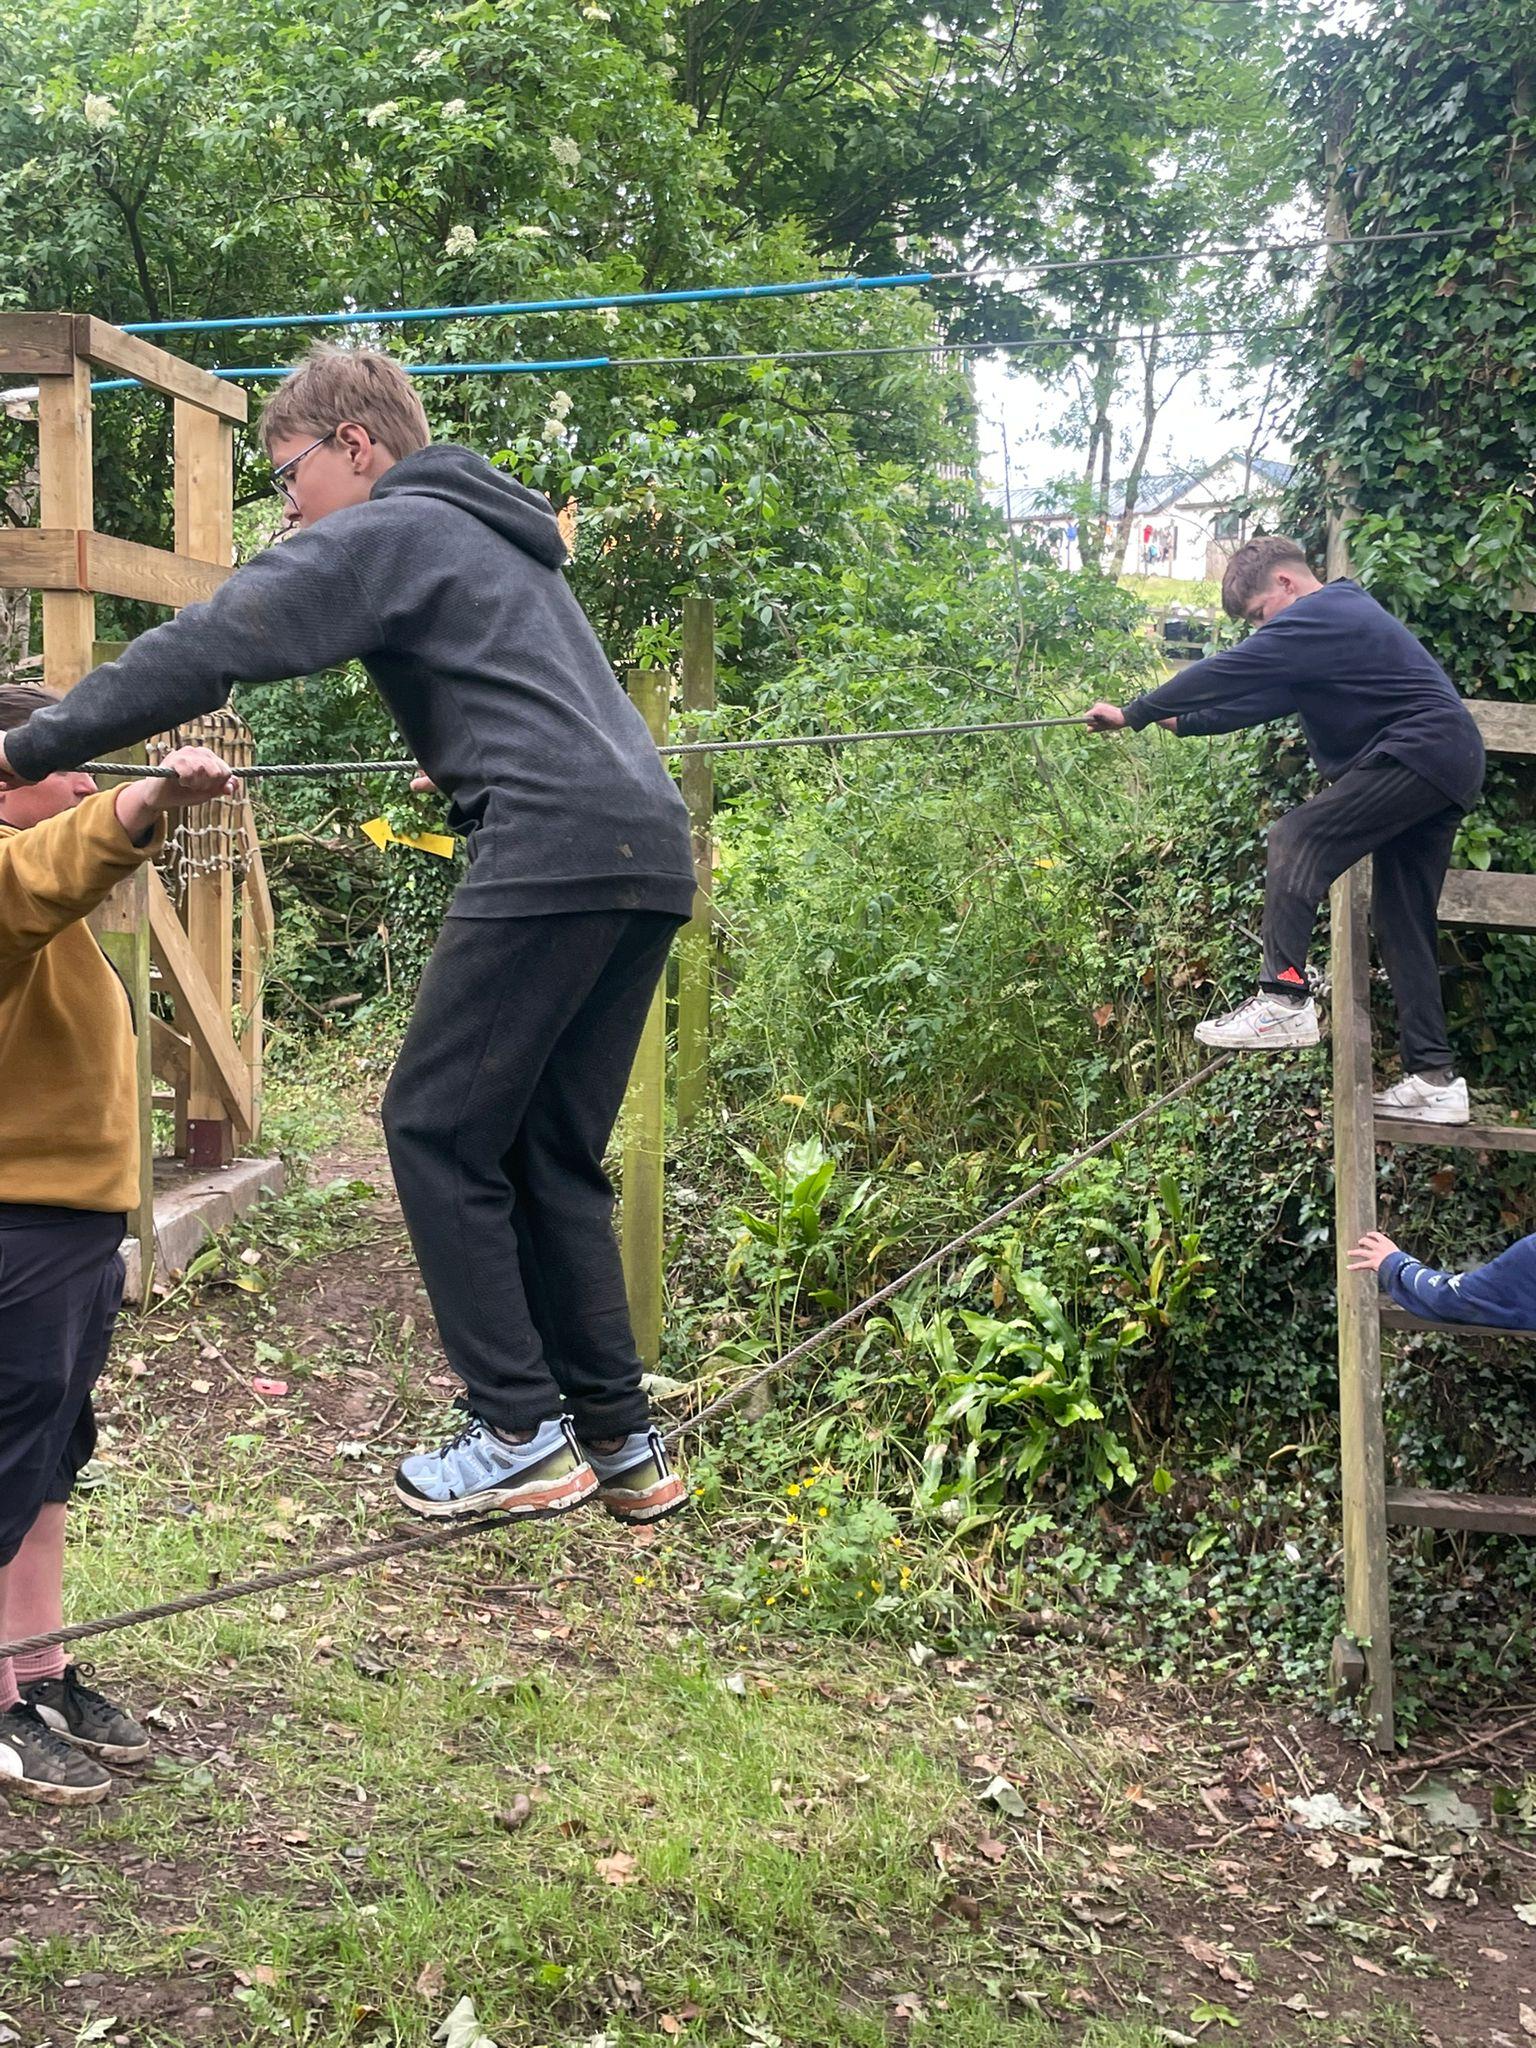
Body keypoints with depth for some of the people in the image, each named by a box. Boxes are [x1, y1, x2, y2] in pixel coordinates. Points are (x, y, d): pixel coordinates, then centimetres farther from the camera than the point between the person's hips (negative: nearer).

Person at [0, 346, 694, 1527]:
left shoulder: (386, 532, 2)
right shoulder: (495, 539, 31)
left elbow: (212, 647, -7)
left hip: (556, 848, -9)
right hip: (652, 854, 9)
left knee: (438, 1128, -2)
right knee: (552, 1153, 12)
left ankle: (521, 1436, -1)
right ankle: (621, 1443, 12)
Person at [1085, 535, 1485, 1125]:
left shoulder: (1318, 617, -10)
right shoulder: (1342, 614, 22)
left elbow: (1230, 672, -13)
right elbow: (1261, 696, 24)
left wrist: (1135, 713, -6)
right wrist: (1183, 721, 19)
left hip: (1418, 750, -11)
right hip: (1453, 765, 11)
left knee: (1299, 837, -19)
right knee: (1403, 921, 9)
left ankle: (1283, 997, -30)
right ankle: (1434, 1079, 10)